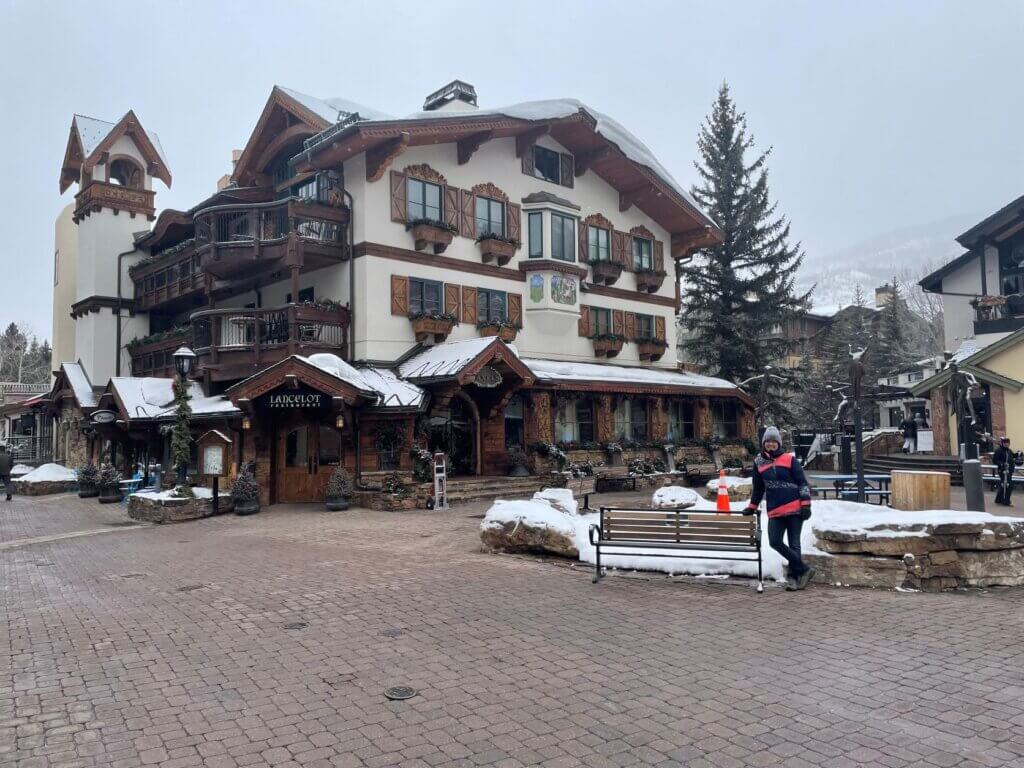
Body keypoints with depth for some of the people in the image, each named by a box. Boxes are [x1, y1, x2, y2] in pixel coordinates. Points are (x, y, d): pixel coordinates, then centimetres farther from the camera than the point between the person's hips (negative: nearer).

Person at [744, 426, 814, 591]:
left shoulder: (790, 459, 1)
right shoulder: (759, 462, 10)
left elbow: (803, 483, 0)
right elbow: (758, 488, 20)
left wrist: (806, 505, -7)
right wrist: (752, 507, 22)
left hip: (794, 508, -3)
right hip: (774, 511, 3)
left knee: (793, 544, 3)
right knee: (775, 542, -9)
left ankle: (793, 576, 15)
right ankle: (804, 569, 3)